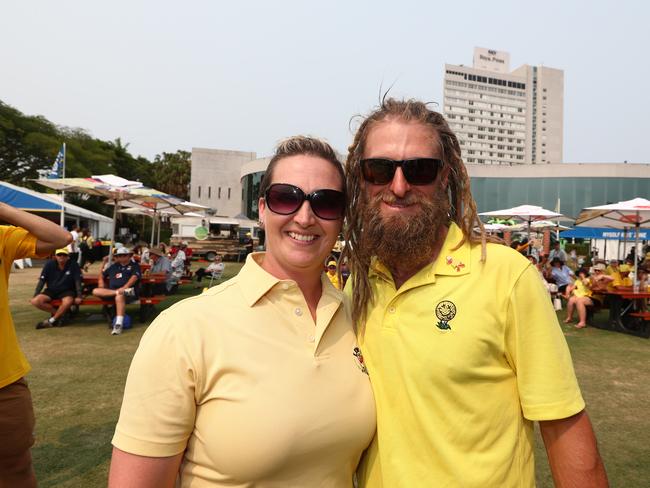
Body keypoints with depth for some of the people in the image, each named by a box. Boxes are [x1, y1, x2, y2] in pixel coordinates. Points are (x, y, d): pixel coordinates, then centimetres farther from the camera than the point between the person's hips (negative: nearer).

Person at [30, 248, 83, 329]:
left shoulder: (73, 265, -9)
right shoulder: (49, 264, -4)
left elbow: (78, 281, -9)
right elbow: (42, 281, -2)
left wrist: (79, 296, -16)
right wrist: (35, 295, -7)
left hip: (67, 291, -3)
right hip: (51, 291, 3)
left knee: (68, 301, -36)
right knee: (36, 301, -23)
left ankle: (51, 321, -12)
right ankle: (60, 314, -5)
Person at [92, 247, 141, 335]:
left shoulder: (134, 265, 11)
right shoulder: (114, 266, 26)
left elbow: (134, 277, -7)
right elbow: (102, 274, 37)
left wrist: (124, 287, -22)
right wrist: (101, 281, 13)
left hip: (128, 289, -5)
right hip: (111, 290, 5)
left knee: (119, 297, -39)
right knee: (96, 291, -19)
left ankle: (118, 324, -44)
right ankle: (122, 292, -32)